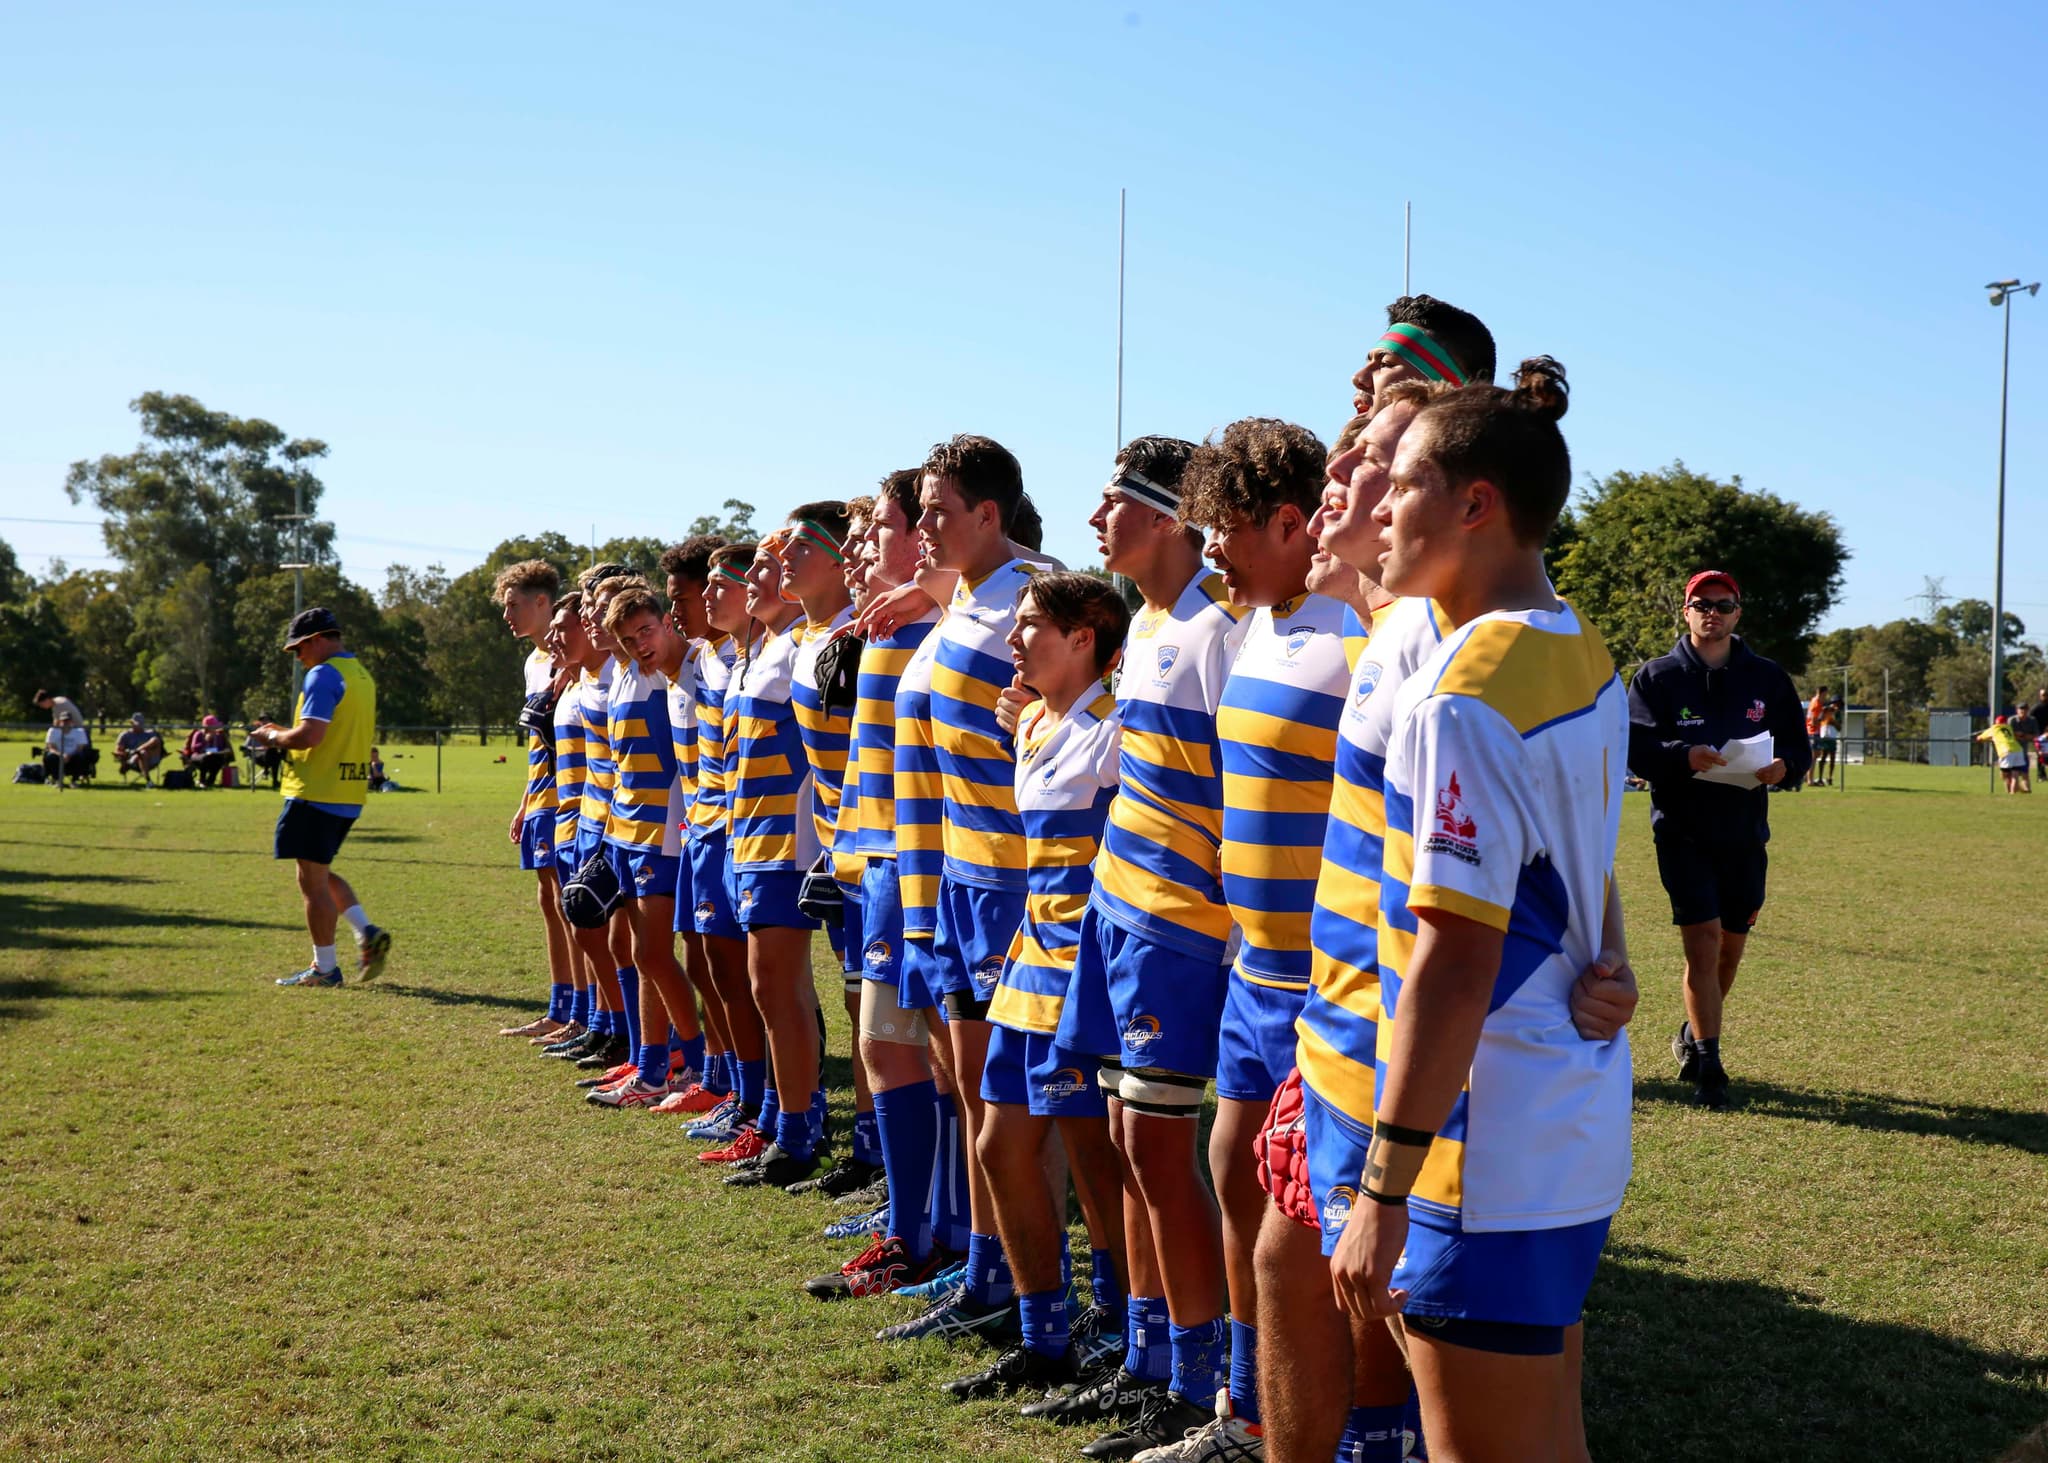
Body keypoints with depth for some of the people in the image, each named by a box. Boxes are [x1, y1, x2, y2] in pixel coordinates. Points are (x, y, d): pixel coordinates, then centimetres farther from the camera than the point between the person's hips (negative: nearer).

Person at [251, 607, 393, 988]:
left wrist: (273, 736, -4)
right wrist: (283, 734, 17)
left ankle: (324, 968, 5)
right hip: (349, 795, 9)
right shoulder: (362, 675, 15)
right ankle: (367, 934, 6)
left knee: (313, 881, 0)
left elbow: (310, 735, -23)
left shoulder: (324, 675, -14)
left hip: (317, 794, -9)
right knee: (322, 874, 20)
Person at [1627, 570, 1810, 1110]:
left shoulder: (1767, 678, 9)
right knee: (1702, 939, -13)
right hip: (1682, 829, -4)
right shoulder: (1657, 676, 1)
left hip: (1745, 832, 4)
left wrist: (1783, 766, -12)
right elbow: (1634, 747, -8)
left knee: (1730, 945, 13)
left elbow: (1797, 746, 12)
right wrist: (1684, 756, -27)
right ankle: (1707, 1066, -7)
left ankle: (1693, 1036, 37)